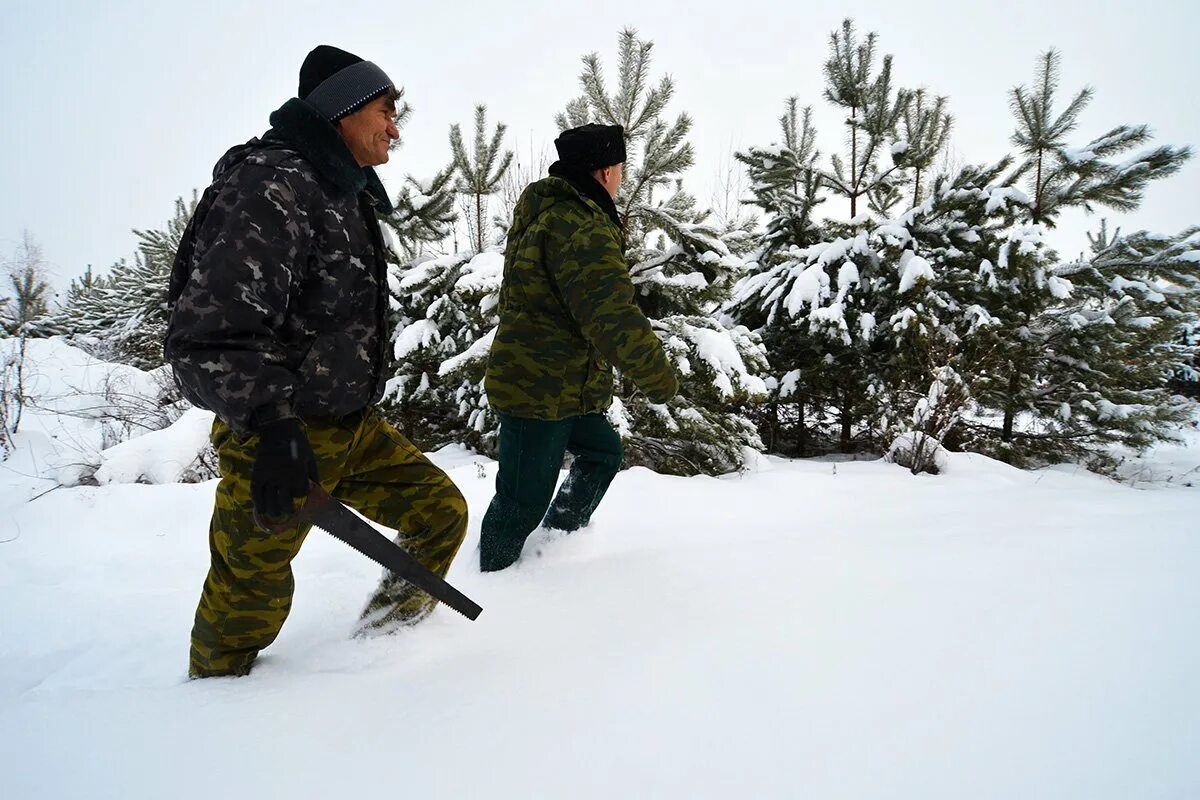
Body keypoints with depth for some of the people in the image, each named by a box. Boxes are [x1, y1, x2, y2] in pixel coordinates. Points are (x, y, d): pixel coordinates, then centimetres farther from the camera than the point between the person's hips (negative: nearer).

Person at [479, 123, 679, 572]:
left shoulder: (544, 213, 12)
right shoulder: (581, 231, -23)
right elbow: (615, 319, -28)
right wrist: (661, 379, -16)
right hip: (540, 391, -11)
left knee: (602, 452, 23)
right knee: (524, 498, -1)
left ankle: (559, 541, 32)